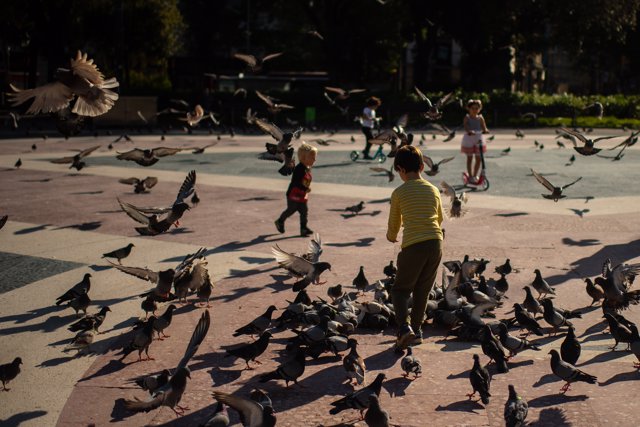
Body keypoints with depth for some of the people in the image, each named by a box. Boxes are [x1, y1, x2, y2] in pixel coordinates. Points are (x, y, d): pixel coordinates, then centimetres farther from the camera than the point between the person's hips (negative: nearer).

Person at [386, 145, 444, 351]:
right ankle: (416, 330, 21)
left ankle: (404, 327, -12)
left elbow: (394, 224, 10)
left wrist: (391, 237, 32)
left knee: (401, 289, 8)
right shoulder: (433, 190, 11)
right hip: (435, 242, 4)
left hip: (413, 245, -4)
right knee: (422, 290, 18)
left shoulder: (399, 193, 0)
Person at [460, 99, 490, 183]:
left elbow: (484, 128, -1)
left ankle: (475, 175, 20)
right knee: (470, 158, 4)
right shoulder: (467, 118, -4)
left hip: (478, 139, 3)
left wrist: (485, 130, -25)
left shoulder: (480, 118, 4)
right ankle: (470, 176, 11)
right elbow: (465, 127, -19)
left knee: (478, 158, 5)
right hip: (469, 139, -3)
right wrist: (469, 131, -40)